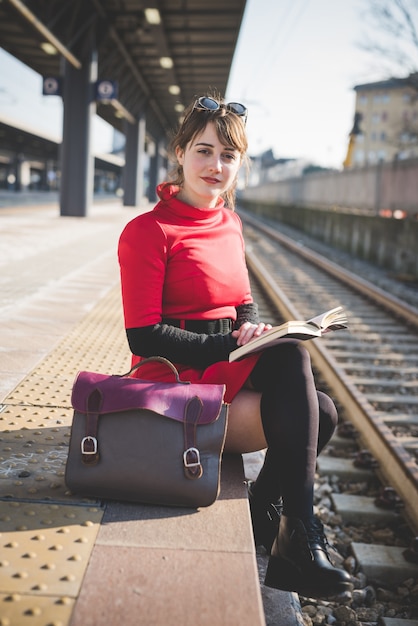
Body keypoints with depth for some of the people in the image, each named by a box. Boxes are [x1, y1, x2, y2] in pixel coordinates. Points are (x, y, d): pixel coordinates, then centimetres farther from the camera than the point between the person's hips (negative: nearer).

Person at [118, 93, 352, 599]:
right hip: (176, 383, -6)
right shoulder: (148, 231, -12)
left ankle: (261, 513, 5)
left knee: (320, 410, -17)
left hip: (227, 371, 7)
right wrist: (230, 344, -19)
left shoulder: (229, 224, 11)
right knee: (290, 356, -24)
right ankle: (299, 539, -15)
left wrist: (253, 326, -5)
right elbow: (144, 337, -14)